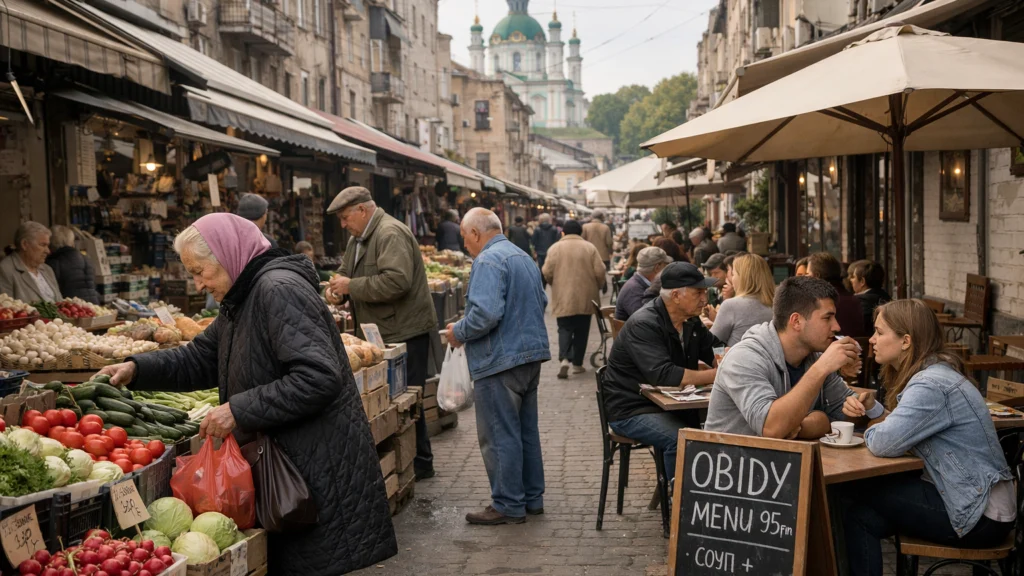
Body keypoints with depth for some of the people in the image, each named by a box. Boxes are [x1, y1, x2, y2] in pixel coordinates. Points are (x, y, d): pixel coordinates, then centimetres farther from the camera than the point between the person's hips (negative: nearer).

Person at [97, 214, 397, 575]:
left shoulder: (279, 289, -19)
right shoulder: (242, 302, 13)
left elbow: (319, 377, -27)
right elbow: (199, 359, 23)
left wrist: (240, 410, -22)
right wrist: (136, 369, 8)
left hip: (321, 472, -10)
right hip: (286, 464, 10)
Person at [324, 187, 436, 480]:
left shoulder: (390, 234, -16)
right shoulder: (358, 239, 17)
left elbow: (396, 281, -28)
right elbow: (347, 270, 28)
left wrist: (351, 286, -20)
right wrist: (338, 287, 4)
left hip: (404, 332, -10)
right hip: (380, 332, 10)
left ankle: (420, 463, 8)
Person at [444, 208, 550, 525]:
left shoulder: (488, 261, -16)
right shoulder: (524, 258, 15)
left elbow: (486, 312, -26)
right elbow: (541, 303, 23)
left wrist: (459, 332, -11)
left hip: (500, 361, -10)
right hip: (531, 355, 10)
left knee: (500, 436, -1)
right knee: (527, 431, 17)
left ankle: (508, 505, 5)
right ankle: (532, 498, 26)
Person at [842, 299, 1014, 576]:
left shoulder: (931, 385, -23)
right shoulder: (929, 372, 8)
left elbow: (884, 442, -30)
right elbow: (899, 425, 15)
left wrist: (871, 428, -7)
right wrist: (872, 408, -3)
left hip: (980, 517, -8)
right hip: (977, 499, 8)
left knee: (857, 500, -2)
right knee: (864, 517, 2)